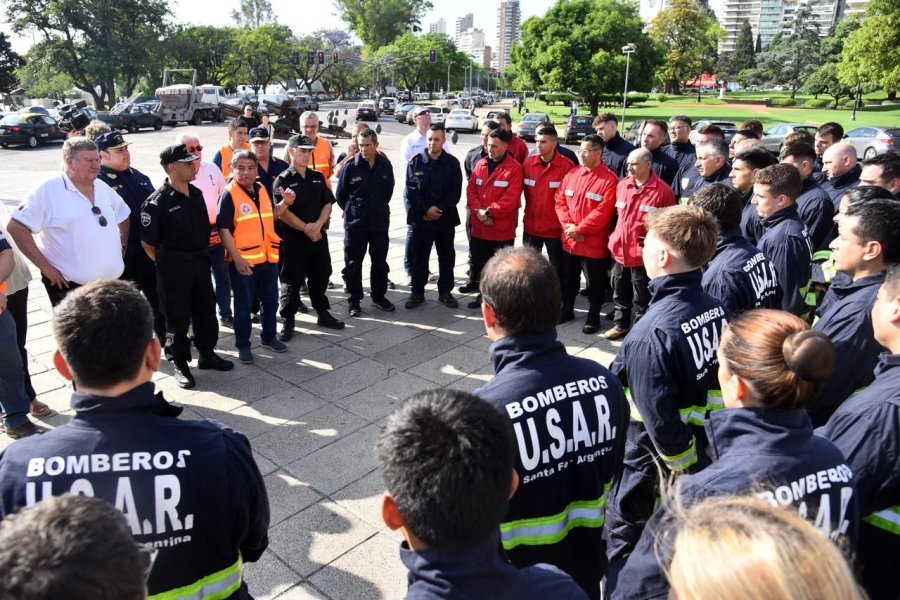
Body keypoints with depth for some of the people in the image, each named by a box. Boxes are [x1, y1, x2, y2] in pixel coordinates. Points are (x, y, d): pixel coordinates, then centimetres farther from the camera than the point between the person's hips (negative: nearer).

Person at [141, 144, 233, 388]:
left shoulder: (196, 194, 5)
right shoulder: (157, 201, -16)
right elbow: (147, 242, -12)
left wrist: (202, 254, 14)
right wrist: (166, 264, -2)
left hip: (200, 261, 7)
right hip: (173, 267, -6)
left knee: (206, 310, 15)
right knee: (177, 315, 5)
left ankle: (207, 354, 33)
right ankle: (180, 363, 20)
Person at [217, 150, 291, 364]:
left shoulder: (262, 190, 7)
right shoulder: (229, 194, -13)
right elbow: (223, 230, -17)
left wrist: (285, 203, 2)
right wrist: (237, 258, -23)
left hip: (268, 257, 6)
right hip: (244, 261, -6)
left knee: (270, 300, 18)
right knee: (243, 305, 6)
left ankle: (269, 337, 37)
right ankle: (243, 346, 20)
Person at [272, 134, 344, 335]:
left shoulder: (318, 177, 11)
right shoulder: (283, 180, -6)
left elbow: (328, 204, 5)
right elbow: (283, 212, -14)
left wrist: (317, 225, -12)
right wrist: (306, 228, -18)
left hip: (319, 236, 5)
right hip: (293, 239, -5)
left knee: (321, 276, 15)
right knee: (291, 281, 2)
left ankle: (323, 314, 31)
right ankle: (288, 321, 13)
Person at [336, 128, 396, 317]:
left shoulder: (385, 165, -1)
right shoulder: (351, 166, -9)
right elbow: (341, 194, 2)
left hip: (380, 222, 3)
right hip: (355, 223, -2)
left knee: (380, 261, 13)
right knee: (354, 263, 5)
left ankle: (379, 296, 28)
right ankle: (354, 300, 17)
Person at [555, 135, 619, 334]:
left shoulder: (609, 179, -12)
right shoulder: (571, 174, 6)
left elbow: (603, 212, -18)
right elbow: (560, 201, 5)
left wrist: (579, 229, -17)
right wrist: (567, 225, -10)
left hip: (594, 243, -5)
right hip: (568, 240, 5)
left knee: (594, 283, 8)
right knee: (568, 278, 19)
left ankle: (593, 317, 22)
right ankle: (566, 310, 36)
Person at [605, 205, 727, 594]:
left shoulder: (651, 334, -29)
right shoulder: (716, 309, -6)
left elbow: (660, 424, -28)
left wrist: (686, 468, -12)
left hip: (656, 472, -7)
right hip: (705, 456, 7)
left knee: (624, 549, 14)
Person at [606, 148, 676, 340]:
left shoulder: (662, 190, -14)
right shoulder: (622, 185, 3)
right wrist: (614, 236, 12)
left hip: (643, 254, -6)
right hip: (620, 250, 6)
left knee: (640, 297, 8)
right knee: (619, 292, 19)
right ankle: (620, 324, 36)